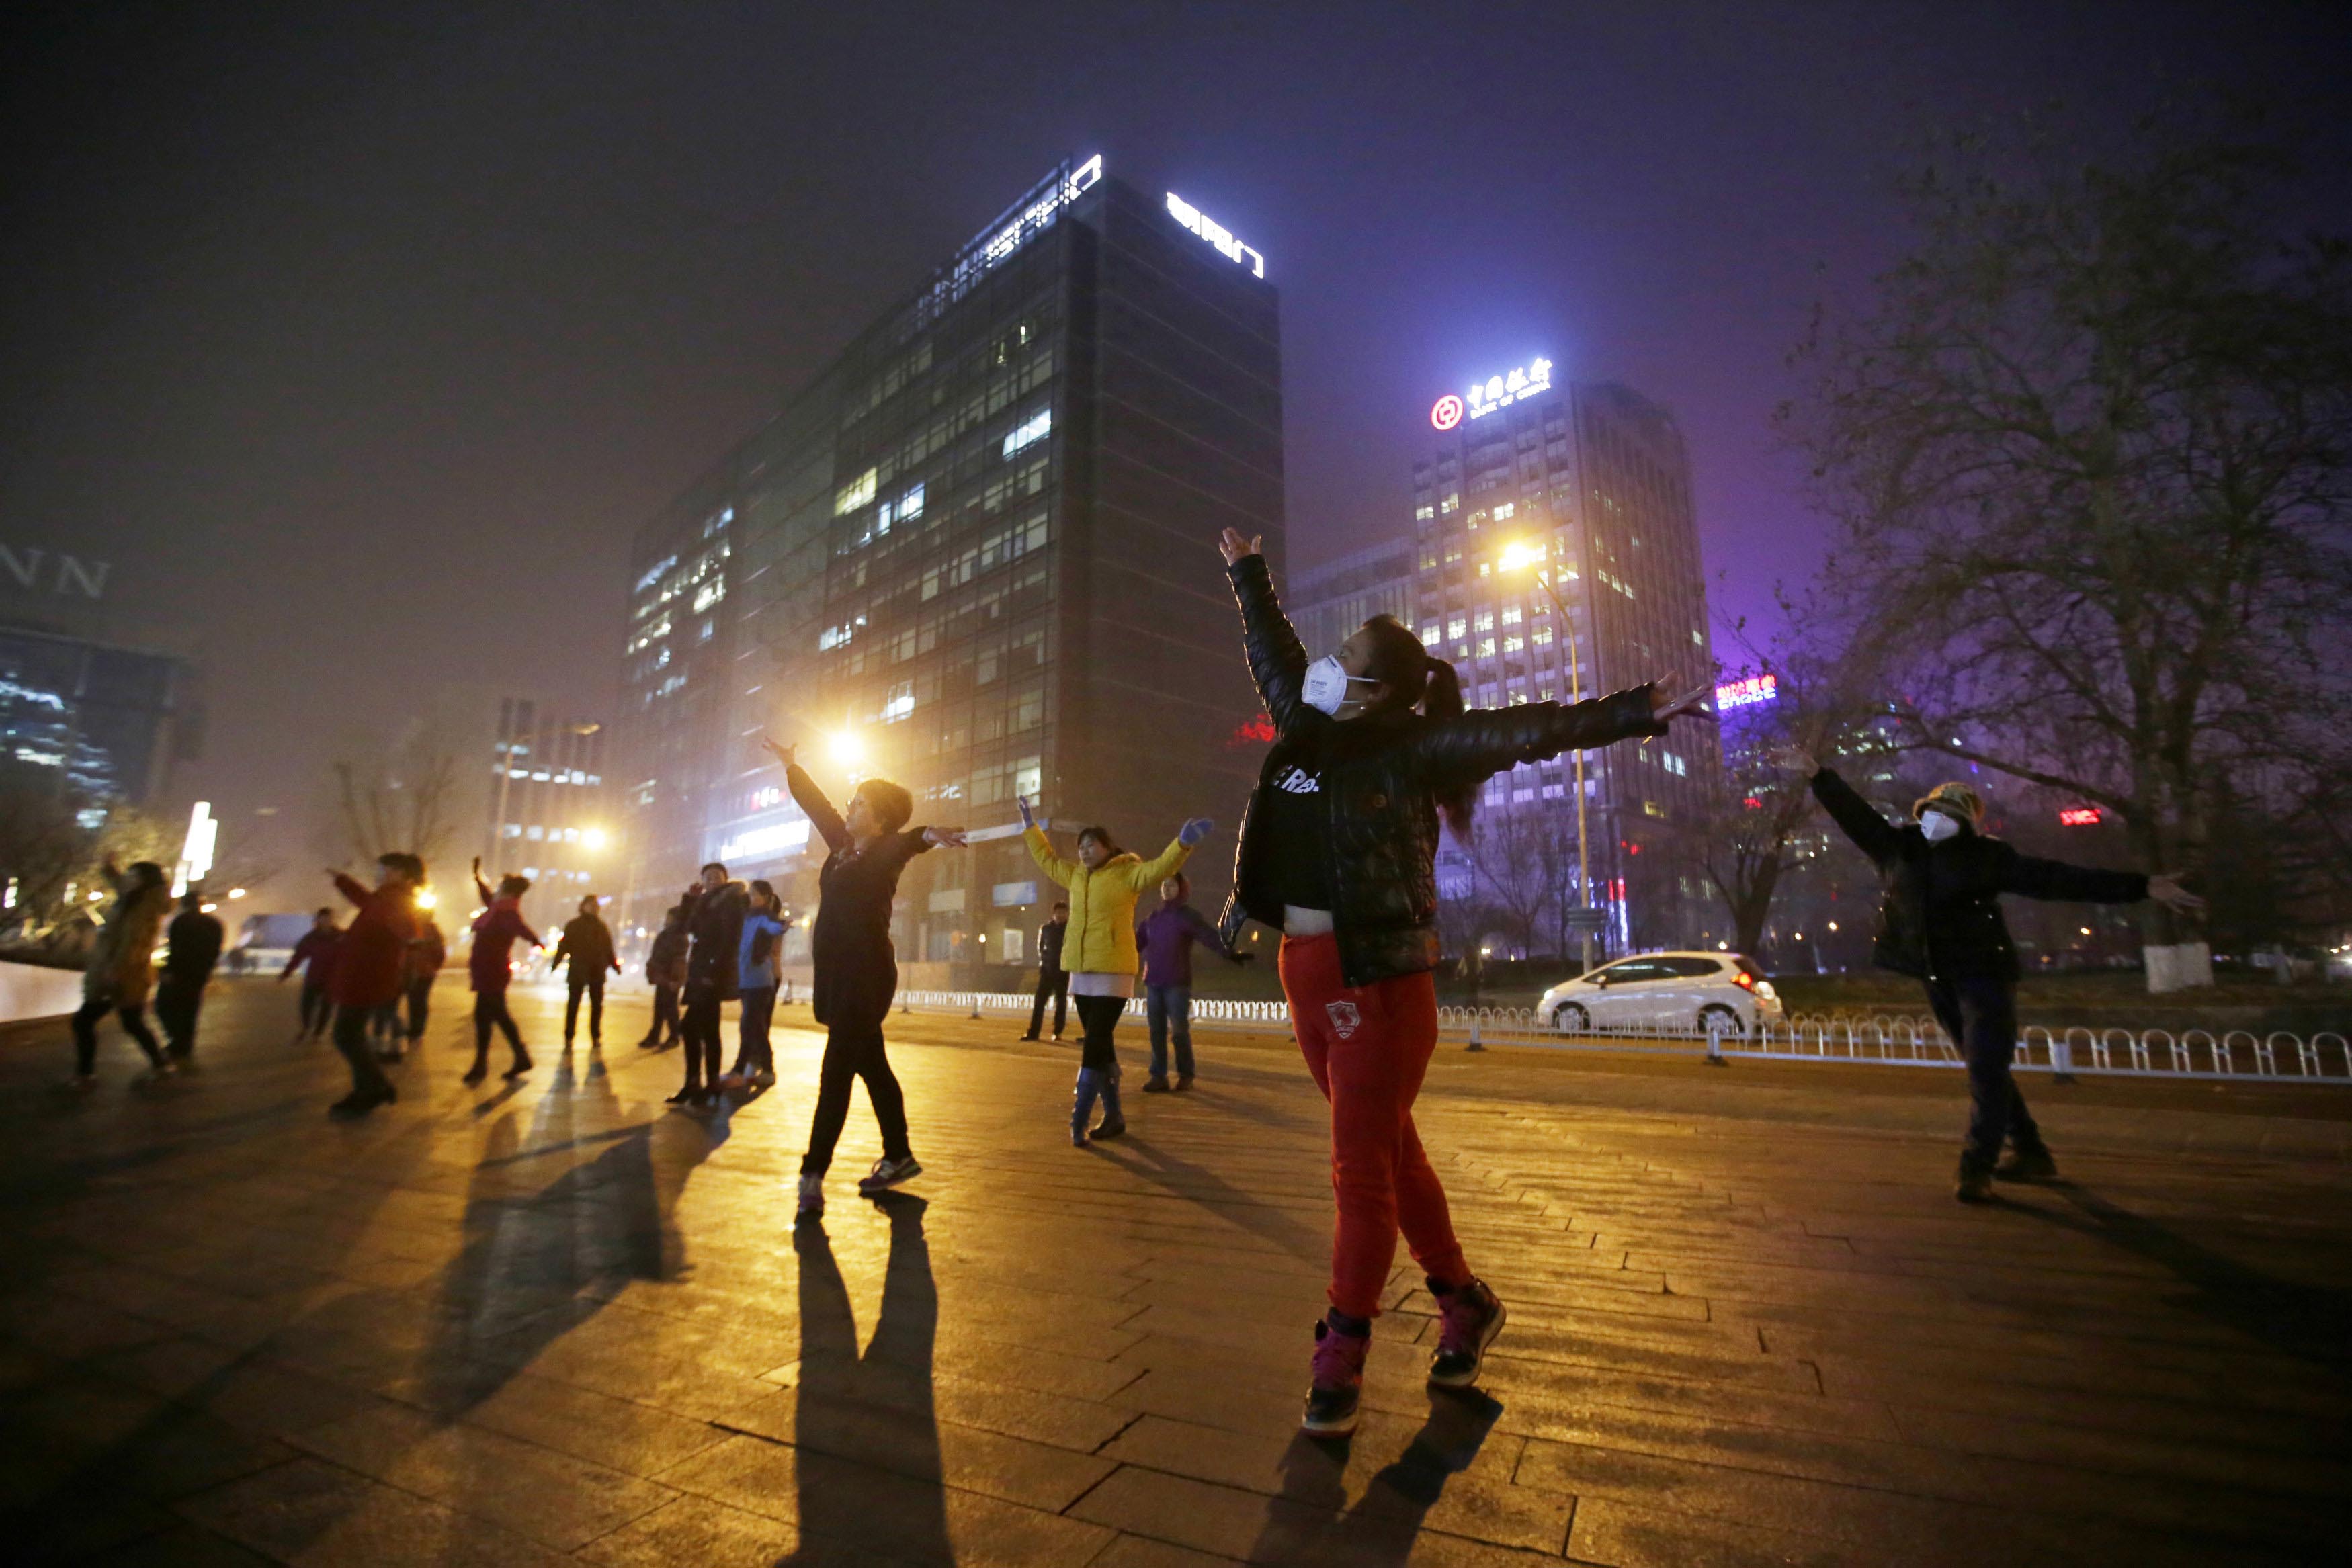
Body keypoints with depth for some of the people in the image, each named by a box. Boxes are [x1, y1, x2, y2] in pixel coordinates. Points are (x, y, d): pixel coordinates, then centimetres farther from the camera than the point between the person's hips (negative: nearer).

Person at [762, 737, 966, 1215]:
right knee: (871, 1067, 14)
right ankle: (898, 1156, 24)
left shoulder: (884, 853, -12)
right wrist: (790, 765, 37)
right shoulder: (843, 845, 11)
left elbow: (901, 844, -36)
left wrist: (926, 835, -60)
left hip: (866, 976, -9)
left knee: (836, 1073, -7)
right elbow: (816, 804, 25)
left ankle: (813, 1175, -3)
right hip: (838, 974, 9)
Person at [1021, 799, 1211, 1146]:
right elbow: (1047, 859, 28)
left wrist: (1183, 842, -35)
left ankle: (1078, 1124, -6)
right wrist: (1030, 824, 31)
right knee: (1100, 1046, 13)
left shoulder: (1127, 873, -5)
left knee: (1094, 1047, -9)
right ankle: (1113, 1116, 23)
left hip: (1113, 973, -7)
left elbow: (1160, 868, -19)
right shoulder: (1076, 875, 13)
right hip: (1081, 974, 7)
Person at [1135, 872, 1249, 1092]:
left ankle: (1185, 1075, 12)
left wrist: (1229, 954, -32)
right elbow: (1136, 943, 19)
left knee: (1179, 1030, -2)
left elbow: (1209, 936, -17)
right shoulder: (1152, 917, 13)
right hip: (1153, 983, 5)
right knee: (1157, 1031, 5)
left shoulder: (1188, 915, -3)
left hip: (1177, 984, -5)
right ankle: (1158, 1076, 11)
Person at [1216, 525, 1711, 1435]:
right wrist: (1248, 574, 37)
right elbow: (1271, 650, 24)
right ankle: (1462, 1301, 34)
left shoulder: (1410, 747, -8)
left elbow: (1524, 731, -18)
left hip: (1380, 975, -7)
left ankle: (1341, 1359, 13)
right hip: (1307, 969, 7)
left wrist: (1635, 712, -28)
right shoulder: (1306, 730, 9)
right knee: (1387, 1150, 16)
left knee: (1362, 1165, 0)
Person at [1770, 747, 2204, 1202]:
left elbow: (2057, 878, -4)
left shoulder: (1986, 856, -4)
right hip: (1938, 980, 5)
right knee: (1986, 1070, 15)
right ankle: (2031, 1154, 29)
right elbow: (1854, 813, 2)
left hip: (1983, 974, -5)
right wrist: (1816, 774, -5)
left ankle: (1976, 1168, -5)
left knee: (1987, 1071, -8)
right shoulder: (1897, 847, 5)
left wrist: (2141, 887, -7)